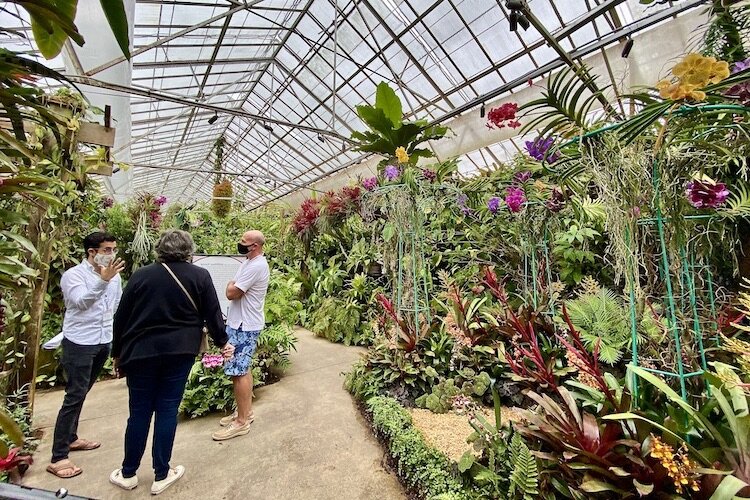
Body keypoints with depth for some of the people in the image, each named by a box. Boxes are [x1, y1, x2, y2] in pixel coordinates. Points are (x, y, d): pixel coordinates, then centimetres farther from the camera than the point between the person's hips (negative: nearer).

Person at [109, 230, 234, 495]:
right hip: (179, 353, -2)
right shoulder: (200, 276, -5)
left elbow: (121, 318, 7)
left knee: (139, 411, 15)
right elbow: (213, 314, -3)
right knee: (167, 410, 9)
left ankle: (128, 473, 32)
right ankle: (161, 476, 24)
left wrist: (118, 354, 18)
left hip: (141, 353, 2)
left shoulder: (140, 275, 2)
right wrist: (222, 342, 10)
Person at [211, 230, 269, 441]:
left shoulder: (256, 266, -22)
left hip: (244, 326, -10)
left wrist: (230, 284, -2)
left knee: (238, 372, -3)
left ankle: (241, 422, 11)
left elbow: (231, 293, -20)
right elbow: (234, 288, 18)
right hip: (240, 323, 10)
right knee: (243, 369, 18)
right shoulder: (249, 262, 12)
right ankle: (246, 411, 31)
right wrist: (233, 285, -1)